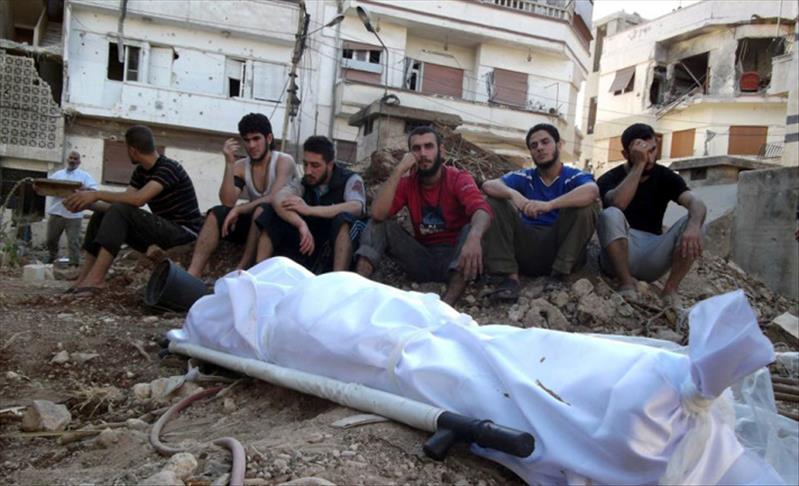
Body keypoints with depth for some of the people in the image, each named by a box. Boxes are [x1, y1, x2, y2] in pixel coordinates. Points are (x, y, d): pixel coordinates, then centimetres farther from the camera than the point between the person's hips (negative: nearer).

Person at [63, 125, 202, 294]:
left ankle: (96, 278, -26)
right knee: (101, 215, 2)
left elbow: (138, 199, -29)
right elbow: (124, 203, 3)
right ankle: (84, 278, -5)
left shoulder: (168, 168, -16)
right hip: (162, 231, 9)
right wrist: (88, 203, -8)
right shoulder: (140, 172, 11)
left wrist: (97, 194, -22)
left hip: (183, 232, -9)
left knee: (120, 211, -25)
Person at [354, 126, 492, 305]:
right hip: (422, 259, 3)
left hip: (454, 257, -3)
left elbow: (481, 210, -30)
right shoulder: (407, 182, 2)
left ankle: (448, 302, -50)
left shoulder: (458, 179, -8)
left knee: (472, 228, -31)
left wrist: (474, 237, -53)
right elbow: (378, 214, -15)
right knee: (380, 225, -11)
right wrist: (399, 170, -17)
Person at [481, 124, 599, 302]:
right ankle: (511, 277, -22)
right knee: (496, 201, -12)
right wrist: (513, 194, -30)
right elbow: (489, 185, -8)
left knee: (586, 205, -22)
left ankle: (559, 276, -19)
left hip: (561, 247, -2)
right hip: (526, 249, 2)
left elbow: (592, 191, -24)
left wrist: (549, 205, -38)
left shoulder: (575, 176, 1)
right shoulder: (524, 177, 9)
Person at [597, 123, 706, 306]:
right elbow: (618, 203, -29)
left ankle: (670, 290, -18)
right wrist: (639, 164, -25)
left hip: (652, 255, 3)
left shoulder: (666, 177, 4)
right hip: (619, 257, -2)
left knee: (689, 222, -20)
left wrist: (694, 227, -38)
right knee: (611, 214, -31)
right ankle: (626, 284, -19)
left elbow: (696, 204, -15)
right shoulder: (610, 178, -4)